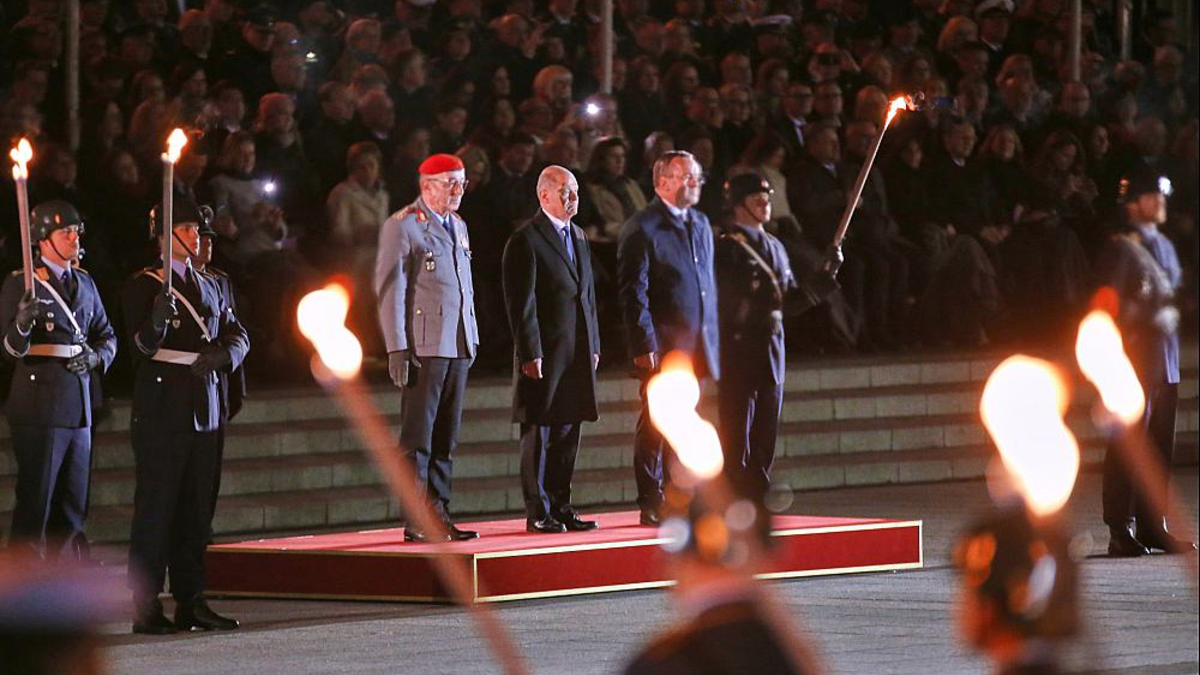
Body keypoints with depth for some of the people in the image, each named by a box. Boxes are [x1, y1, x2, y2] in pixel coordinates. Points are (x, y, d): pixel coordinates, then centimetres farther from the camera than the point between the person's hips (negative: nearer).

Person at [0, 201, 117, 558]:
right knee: (34, 506, -6)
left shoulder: (84, 283, 14)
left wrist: (97, 356, -3)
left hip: (79, 408, 7)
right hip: (40, 408, -6)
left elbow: (107, 336, 20)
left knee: (72, 510, 11)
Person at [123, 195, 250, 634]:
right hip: (162, 411, -6)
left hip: (204, 409, 6)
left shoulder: (209, 286, 17)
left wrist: (223, 355, -7)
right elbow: (143, 346, -13)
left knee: (197, 510, 8)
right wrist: (158, 319, -34)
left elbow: (238, 335, 15)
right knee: (156, 509, -6)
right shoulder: (144, 285, -3)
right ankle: (146, 608, -4)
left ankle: (191, 602, 14)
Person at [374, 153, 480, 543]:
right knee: (417, 438, -5)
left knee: (445, 440, 8)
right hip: (423, 347, -7)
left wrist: (473, 338, 15)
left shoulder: (458, 226, 18)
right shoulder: (403, 226, -4)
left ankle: (439, 514, 12)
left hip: (458, 348, 7)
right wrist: (397, 349, -14)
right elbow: (390, 291, -9)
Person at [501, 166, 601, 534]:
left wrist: (593, 345, 15)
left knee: (568, 433, 10)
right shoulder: (525, 240, -9)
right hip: (544, 355, -7)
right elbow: (521, 303, -12)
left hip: (577, 354, 7)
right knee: (539, 433, -1)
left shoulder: (579, 238, 17)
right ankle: (538, 513, 3)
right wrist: (530, 353, -16)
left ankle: (560, 507, 16)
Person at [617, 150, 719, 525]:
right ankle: (652, 505, 1)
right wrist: (644, 346, -16)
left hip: (697, 347, 7)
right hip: (662, 347, -7)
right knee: (655, 426, -3)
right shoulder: (642, 228, -8)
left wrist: (712, 337, 16)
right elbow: (634, 292, -11)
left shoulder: (700, 224, 16)